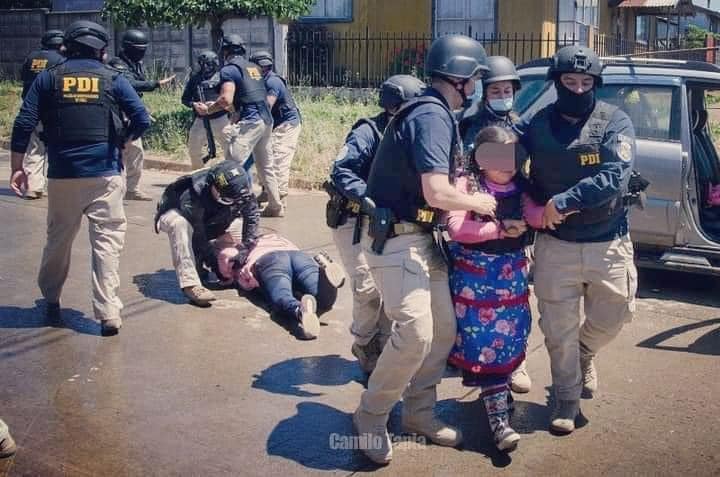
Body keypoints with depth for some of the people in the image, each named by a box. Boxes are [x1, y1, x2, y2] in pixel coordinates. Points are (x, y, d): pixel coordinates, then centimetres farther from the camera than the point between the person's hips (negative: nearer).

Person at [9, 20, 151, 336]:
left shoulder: (48, 78, 7)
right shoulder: (112, 79, 4)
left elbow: (23, 125, 0)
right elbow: (142, 120, -4)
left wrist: (16, 168, 5)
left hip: (62, 176, 2)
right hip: (105, 175, -2)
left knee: (58, 240, 19)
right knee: (107, 241, 0)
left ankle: (51, 301, 35)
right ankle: (108, 314, -5)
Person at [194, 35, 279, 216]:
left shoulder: (229, 69, -5)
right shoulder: (255, 67, 18)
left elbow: (226, 99, -15)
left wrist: (207, 110, -1)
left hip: (250, 122, -8)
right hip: (267, 120, 8)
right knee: (265, 166, 17)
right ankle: (276, 206, 21)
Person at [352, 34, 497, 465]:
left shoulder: (434, 112, 13)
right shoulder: (433, 116, -18)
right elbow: (437, 193, -25)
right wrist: (478, 203, -9)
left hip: (421, 236, 10)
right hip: (395, 239, -10)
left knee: (445, 328, 10)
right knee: (415, 333, -15)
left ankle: (419, 412, 24)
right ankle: (371, 417, 4)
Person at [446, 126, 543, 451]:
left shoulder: (518, 186, 8)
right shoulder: (466, 183, -9)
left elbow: (535, 214, -5)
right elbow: (456, 227, -19)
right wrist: (501, 228, -18)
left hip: (512, 272, 6)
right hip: (475, 273, -5)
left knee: (509, 335, 11)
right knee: (484, 339, -4)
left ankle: (498, 388, 33)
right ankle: (498, 416, -2)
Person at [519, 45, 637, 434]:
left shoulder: (614, 121, -8)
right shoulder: (536, 125, -2)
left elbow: (614, 177, -21)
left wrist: (563, 202, -24)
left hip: (607, 244, 0)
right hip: (555, 245, 1)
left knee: (611, 317, 13)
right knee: (559, 329, 7)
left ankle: (585, 353, 46)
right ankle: (567, 401, 27)